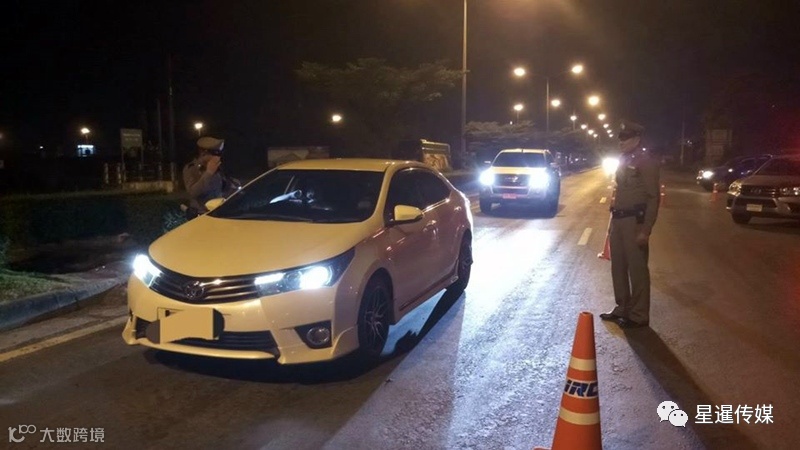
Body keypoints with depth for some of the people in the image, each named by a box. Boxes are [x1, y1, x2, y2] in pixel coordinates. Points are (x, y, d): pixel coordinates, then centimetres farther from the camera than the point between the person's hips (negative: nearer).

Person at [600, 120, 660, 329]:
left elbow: (653, 198, -14)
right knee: (618, 267, 14)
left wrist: (645, 230, -19)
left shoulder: (647, 162, -11)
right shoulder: (623, 161, 15)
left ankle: (639, 315, 9)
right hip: (619, 220, 9)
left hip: (634, 221, -9)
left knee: (637, 269, -1)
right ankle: (622, 308, 27)